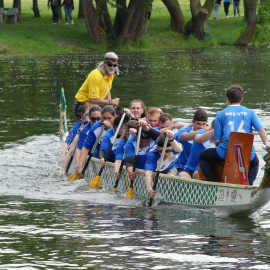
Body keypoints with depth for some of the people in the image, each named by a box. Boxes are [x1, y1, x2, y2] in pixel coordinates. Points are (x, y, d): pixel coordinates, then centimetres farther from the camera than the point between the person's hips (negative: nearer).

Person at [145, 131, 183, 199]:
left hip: (170, 169, 0)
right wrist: (149, 189, -70)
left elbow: (179, 149, -62)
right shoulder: (151, 154, -39)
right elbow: (148, 173, -51)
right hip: (155, 170, 1)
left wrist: (171, 140, -84)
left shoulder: (174, 148, -35)